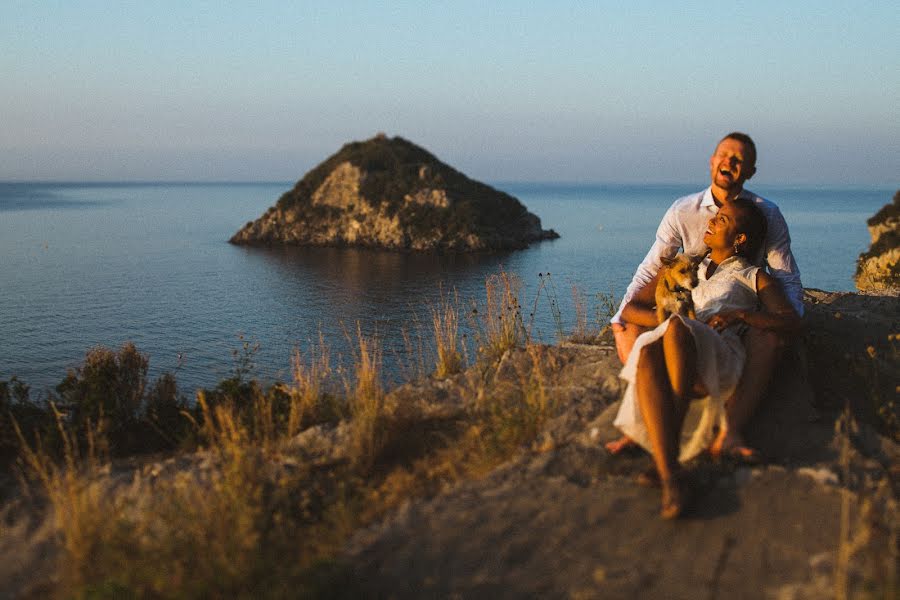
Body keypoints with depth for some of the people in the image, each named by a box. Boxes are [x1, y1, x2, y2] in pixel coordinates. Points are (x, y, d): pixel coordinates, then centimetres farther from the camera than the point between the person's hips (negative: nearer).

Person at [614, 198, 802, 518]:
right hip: (676, 355, 2)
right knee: (648, 351, -39)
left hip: (720, 361, -2)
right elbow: (630, 309, 25)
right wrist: (668, 320, 3)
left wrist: (739, 314, -8)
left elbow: (791, 321, 8)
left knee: (677, 330, -39)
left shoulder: (754, 277, 26)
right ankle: (671, 479, -51)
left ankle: (668, 454, -39)